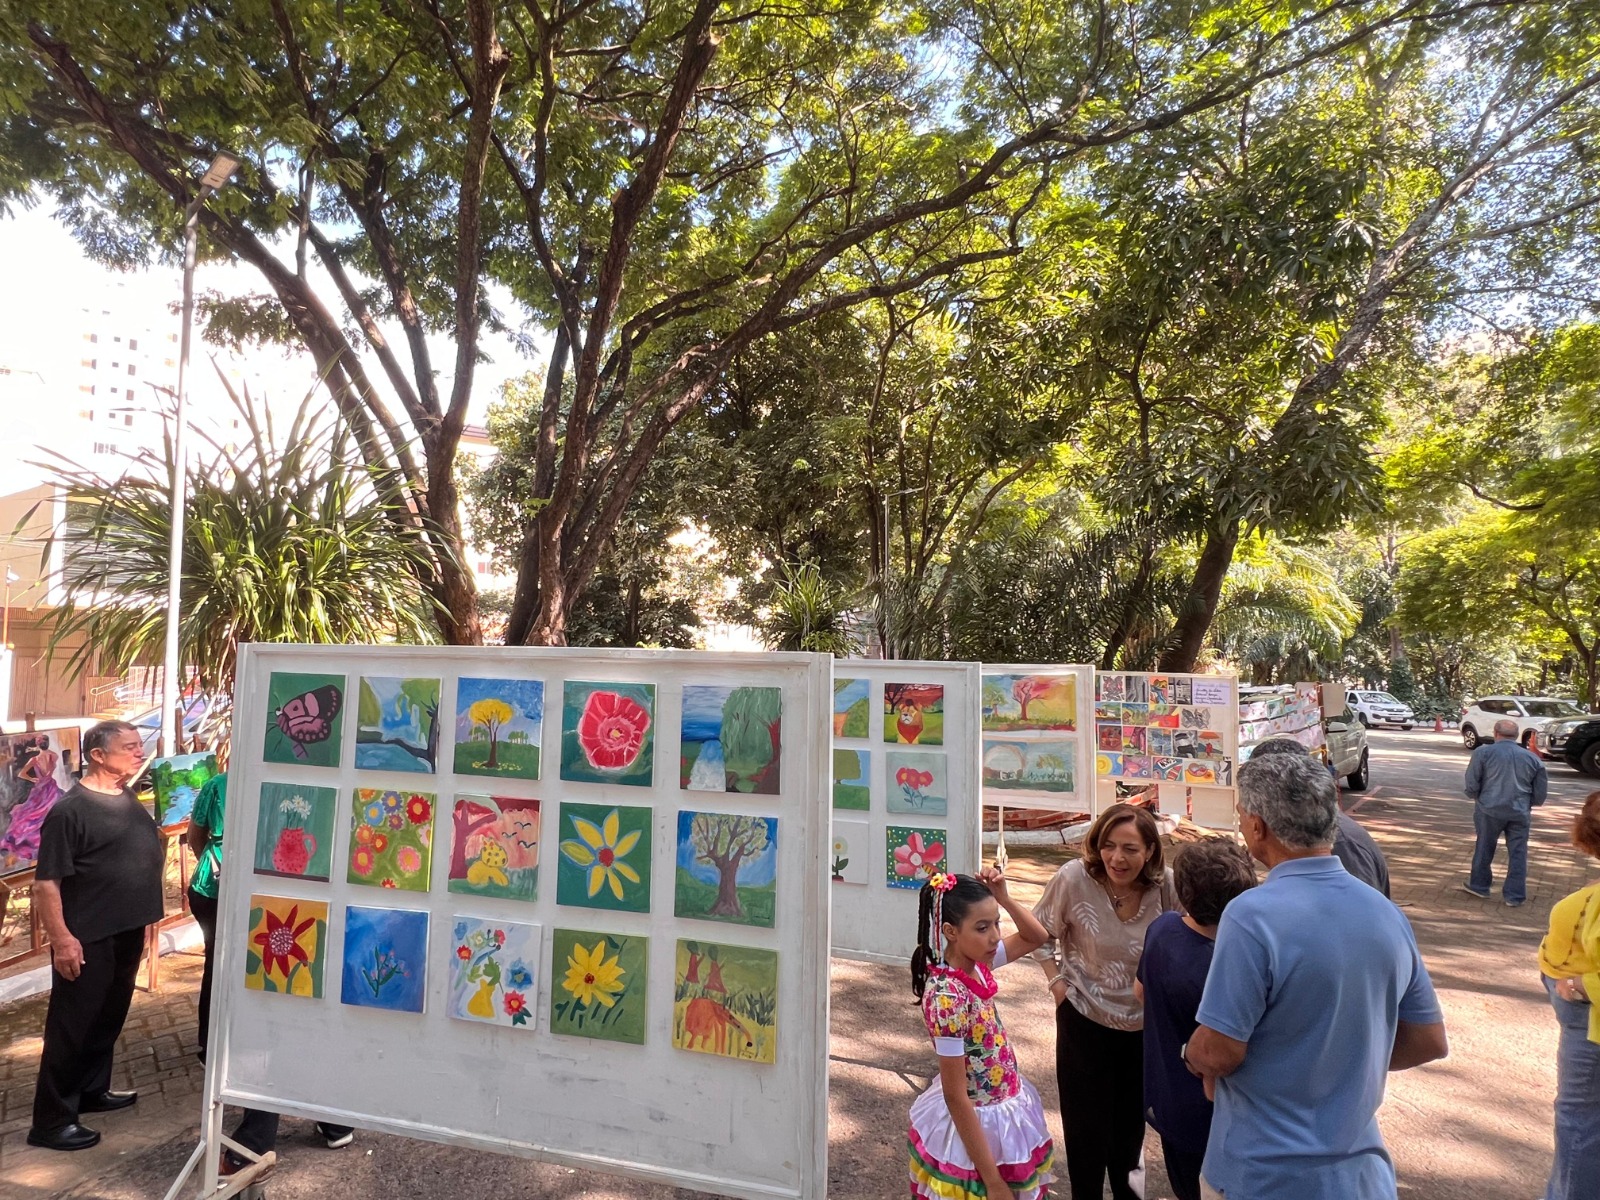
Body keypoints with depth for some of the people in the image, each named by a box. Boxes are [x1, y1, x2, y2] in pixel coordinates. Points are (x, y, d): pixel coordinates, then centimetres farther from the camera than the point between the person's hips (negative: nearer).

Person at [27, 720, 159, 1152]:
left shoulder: (129, 800, 8)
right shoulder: (70, 809, -17)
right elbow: (46, 881, -19)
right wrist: (62, 939, -22)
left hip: (127, 933, 8)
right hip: (88, 940, -8)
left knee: (109, 1018, 20)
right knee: (71, 1027, 2)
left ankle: (93, 1090, 36)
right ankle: (51, 1121, 13)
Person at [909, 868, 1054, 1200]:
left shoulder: (976, 963, -8)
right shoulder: (947, 996, -31)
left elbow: (1035, 938, 8)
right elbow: (955, 1097, -26)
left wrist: (1003, 897, -10)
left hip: (1005, 1112, 8)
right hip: (977, 1126, -8)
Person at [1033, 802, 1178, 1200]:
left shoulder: (1166, 885, -19)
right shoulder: (1073, 878, -22)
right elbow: (1041, 932, -6)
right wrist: (1057, 981, -10)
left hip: (1147, 1023, 3)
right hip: (1085, 1019, -2)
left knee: (1132, 1118, 25)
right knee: (1087, 1122, 11)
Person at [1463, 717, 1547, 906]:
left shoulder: (1483, 752, -3)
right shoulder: (1532, 758, 7)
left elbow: (1472, 784, -4)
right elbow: (1541, 792, 11)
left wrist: (1477, 798, 14)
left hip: (1490, 809, -2)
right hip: (1520, 812, 2)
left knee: (1484, 848, 13)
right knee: (1518, 854, 9)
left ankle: (1479, 885, 25)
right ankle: (1514, 896, 12)